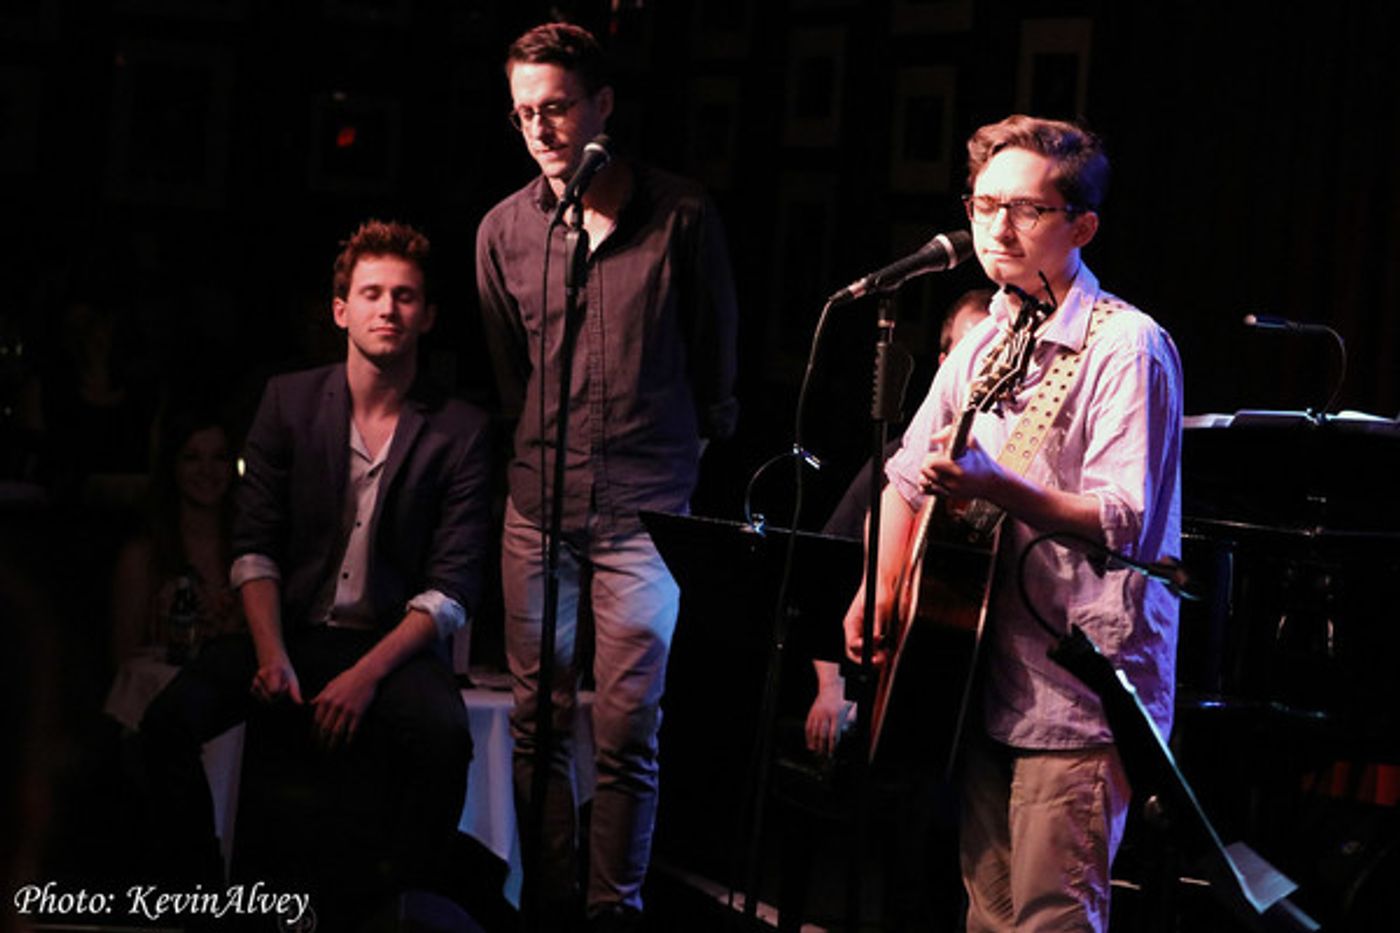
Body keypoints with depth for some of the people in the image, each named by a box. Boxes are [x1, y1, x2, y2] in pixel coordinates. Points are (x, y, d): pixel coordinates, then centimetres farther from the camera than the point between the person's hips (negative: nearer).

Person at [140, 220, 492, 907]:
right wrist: (271, 656, -13)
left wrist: (367, 675, -18)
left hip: (391, 643, -2)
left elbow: (452, 586, -5)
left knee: (444, 738, -34)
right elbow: (254, 546, 3)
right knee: (167, 720, -25)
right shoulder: (289, 400, 7)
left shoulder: (459, 431, 1)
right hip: (288, 628, 2)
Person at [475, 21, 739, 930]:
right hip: (538, 508, 3)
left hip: (647, 511, -3)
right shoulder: (503, 230, 5)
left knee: (628, 731, -3)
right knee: (539, 721, 5)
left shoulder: (681, 215, -2)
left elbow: (717, 359, 8)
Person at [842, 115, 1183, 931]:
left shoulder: (1126, 348, -12)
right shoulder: (983, 344, 12)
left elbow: (1125, 521, -20)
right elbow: (908, 474, 23)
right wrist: (881, 596, 12)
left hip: (1080, 689, -8)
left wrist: (995, 487, -32)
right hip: (986, 677, 8)